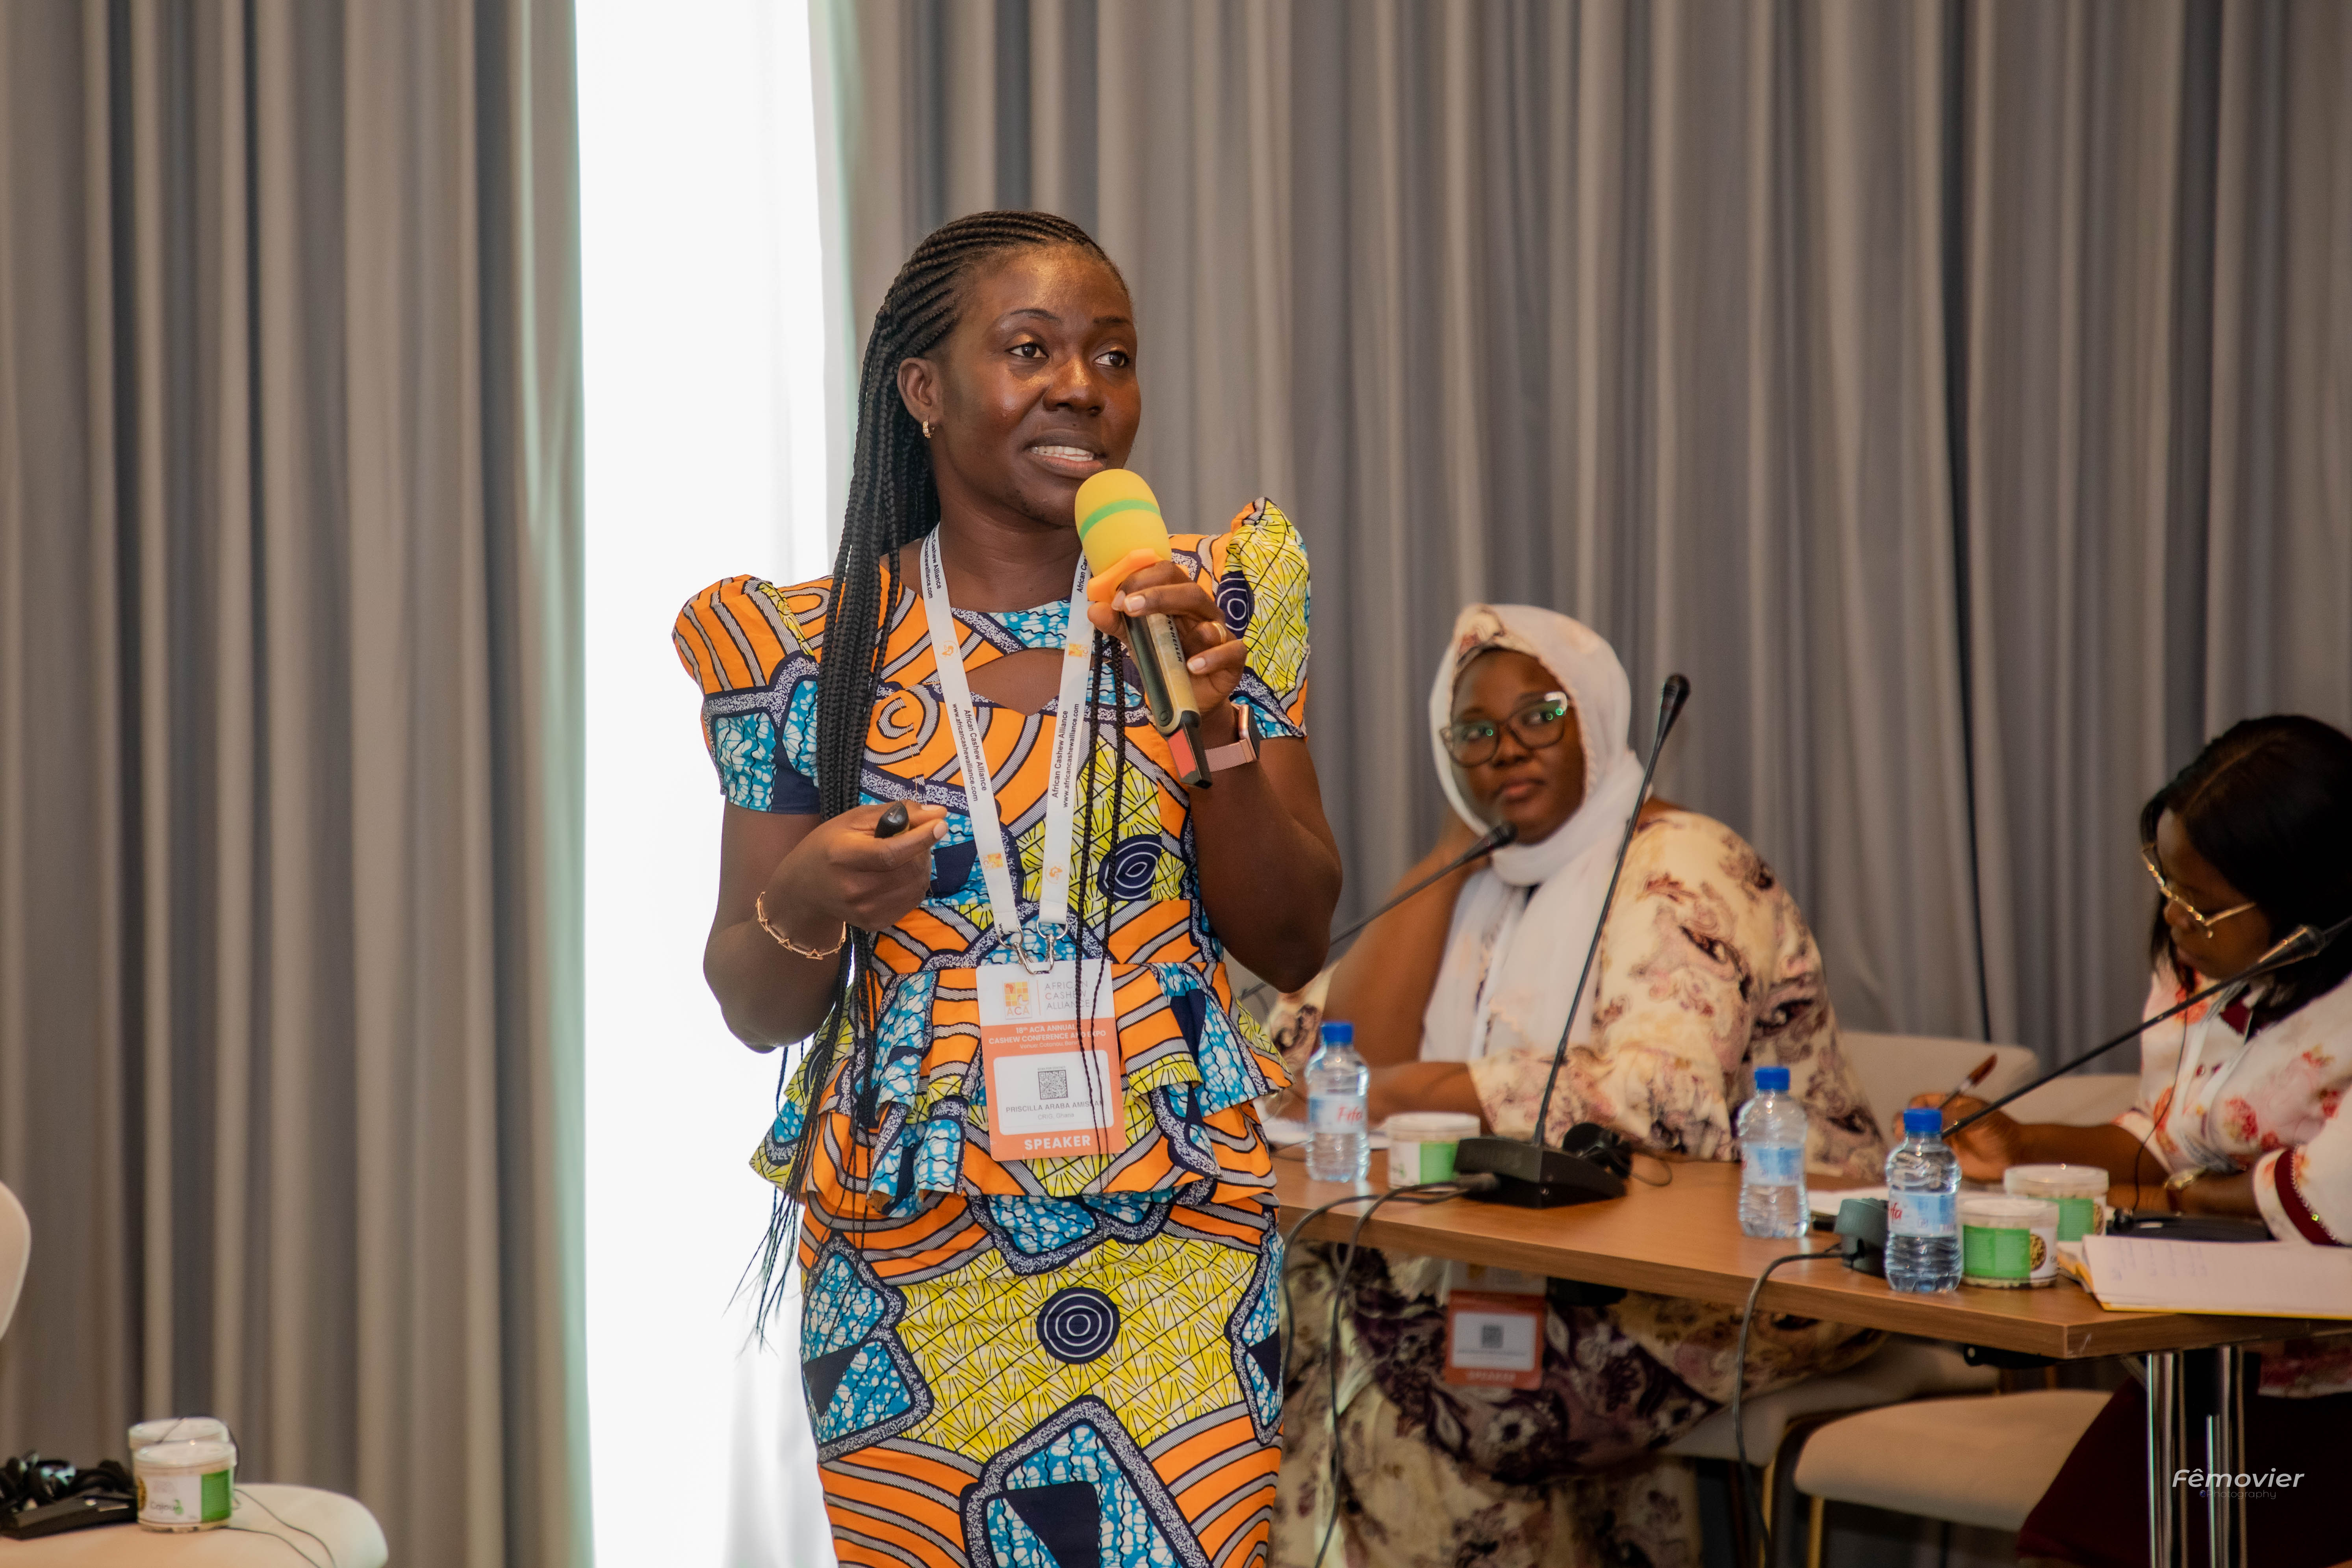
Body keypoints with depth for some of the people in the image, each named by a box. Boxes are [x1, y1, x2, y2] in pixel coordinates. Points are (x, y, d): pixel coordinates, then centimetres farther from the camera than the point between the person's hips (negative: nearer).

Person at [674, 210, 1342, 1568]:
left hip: (1188, 1254, 1)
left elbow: (1294, 944, 0)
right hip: (913, 1274, 0)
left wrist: (1216, 714, -15)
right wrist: (804, 907, -18)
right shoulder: (811, 651, -1)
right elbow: (756, 1008, 3)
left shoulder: (1210, 603, 2)